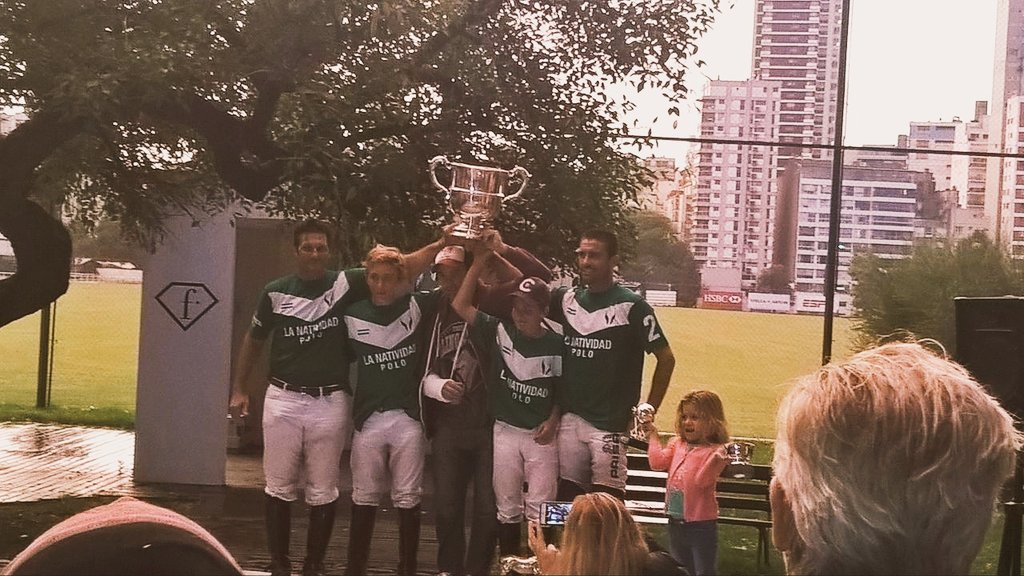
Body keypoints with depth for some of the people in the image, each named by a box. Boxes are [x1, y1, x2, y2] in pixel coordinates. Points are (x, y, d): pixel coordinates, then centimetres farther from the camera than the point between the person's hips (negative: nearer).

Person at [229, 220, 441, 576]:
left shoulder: (345, 283, -3)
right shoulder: (276, 291, 1)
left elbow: (400, 267, -12)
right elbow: (254, 341, 13)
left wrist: (441, 244, -24)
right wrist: (239, 389, 11)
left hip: (329, 403, -1)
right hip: (283, 400, 1)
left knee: (322, 491, 8)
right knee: (279, 487, 8)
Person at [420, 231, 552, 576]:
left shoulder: (492, 300, -5)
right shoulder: (434, 311, 6)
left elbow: (542, 278, -15)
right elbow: (421, 371, 9)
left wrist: (505, 251, -24)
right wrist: (440, 387, -11)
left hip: (491, 424, -3)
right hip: (448, 426, 3)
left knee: (488, 508, 6)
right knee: (446, 508, 10)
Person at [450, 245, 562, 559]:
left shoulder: (556, 343, -3)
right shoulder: (499, 332, -3)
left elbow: (563, 389, 6)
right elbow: (461, 305, -11)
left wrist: (553, 421, -9)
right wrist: (479, 263, -13)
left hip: (541, 435, -1)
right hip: (505, 431, 1)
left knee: (540, 509, 1)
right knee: (507, 508, 11)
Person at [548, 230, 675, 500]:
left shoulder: (631, 306, -6)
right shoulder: (565, 300, 9)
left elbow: (666, 359, -3)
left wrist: (648, 412, -4)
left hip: (610, 424, -5)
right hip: (570, 418, 5)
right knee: (566, 500, 8)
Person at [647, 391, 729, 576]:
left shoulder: (715, 451, -15)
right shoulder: (677, 444, 6)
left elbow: (701, 481, -26)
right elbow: (657, 462, -5)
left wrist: (717, 460, -41)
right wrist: (653, 435, 1)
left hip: (701, 524, -6)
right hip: (676, 522, 6)